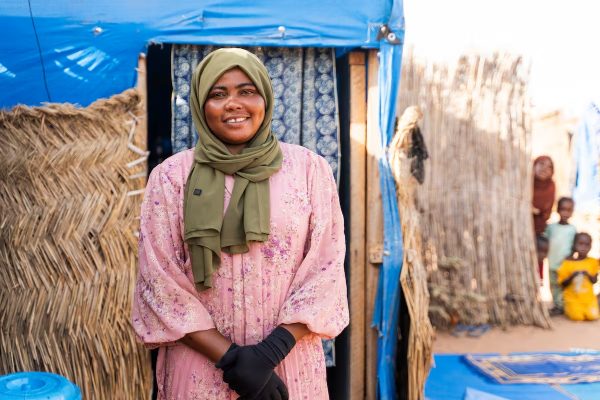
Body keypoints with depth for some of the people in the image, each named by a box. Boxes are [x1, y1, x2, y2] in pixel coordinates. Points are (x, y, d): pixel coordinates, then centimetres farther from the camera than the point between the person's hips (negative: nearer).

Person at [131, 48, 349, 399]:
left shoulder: (310, 169, -2)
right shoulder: (171, 176, -4)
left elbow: (325, 270, -5)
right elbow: (161, 282, -6)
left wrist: (271, 351, -14)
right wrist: (230, 357, -13)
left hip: (290, 362, 1)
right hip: (200, 366, 0)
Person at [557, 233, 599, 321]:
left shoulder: (592, 262, 3)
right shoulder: (567, 263, -5)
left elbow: (595, 280, 4)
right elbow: (563, 284, -4)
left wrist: (588, 275, -16)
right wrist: (571, 277, -22)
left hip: (588, 298, 2)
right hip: (573, 298, -2)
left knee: (592, 316, -19)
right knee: (578, 316, -22)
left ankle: (584, 309, 12)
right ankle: (568, 309, 10)